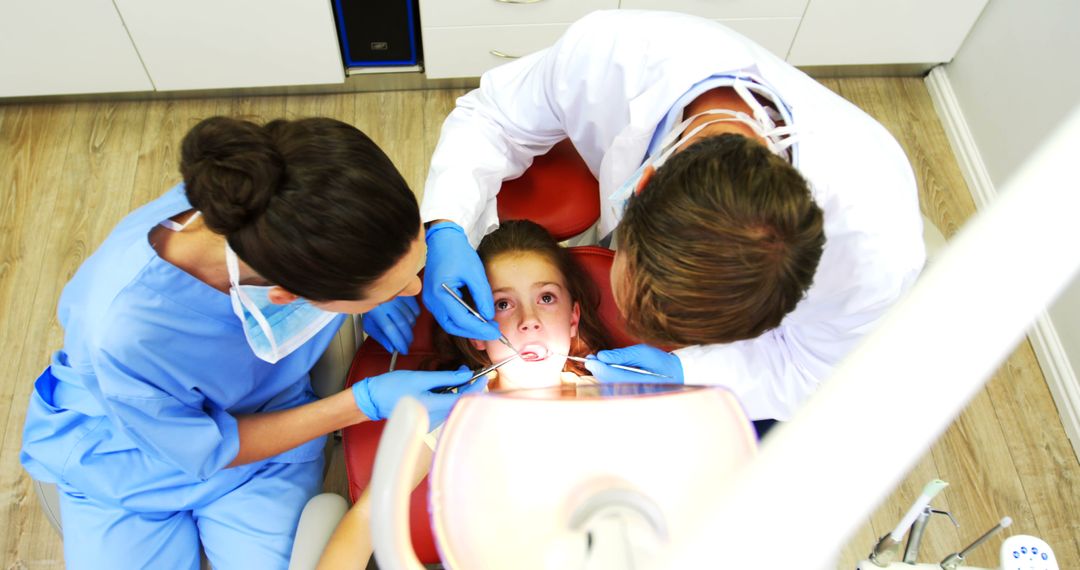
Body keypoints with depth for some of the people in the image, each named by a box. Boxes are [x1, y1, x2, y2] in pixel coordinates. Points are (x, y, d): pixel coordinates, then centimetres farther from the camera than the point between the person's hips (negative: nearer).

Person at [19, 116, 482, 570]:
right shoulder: (127, 335, -42)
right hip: (128, 448, -2)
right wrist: (366, 403, -27)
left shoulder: (300, 208, -33)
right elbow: (209, 451, -21)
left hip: (262, 410, 2)